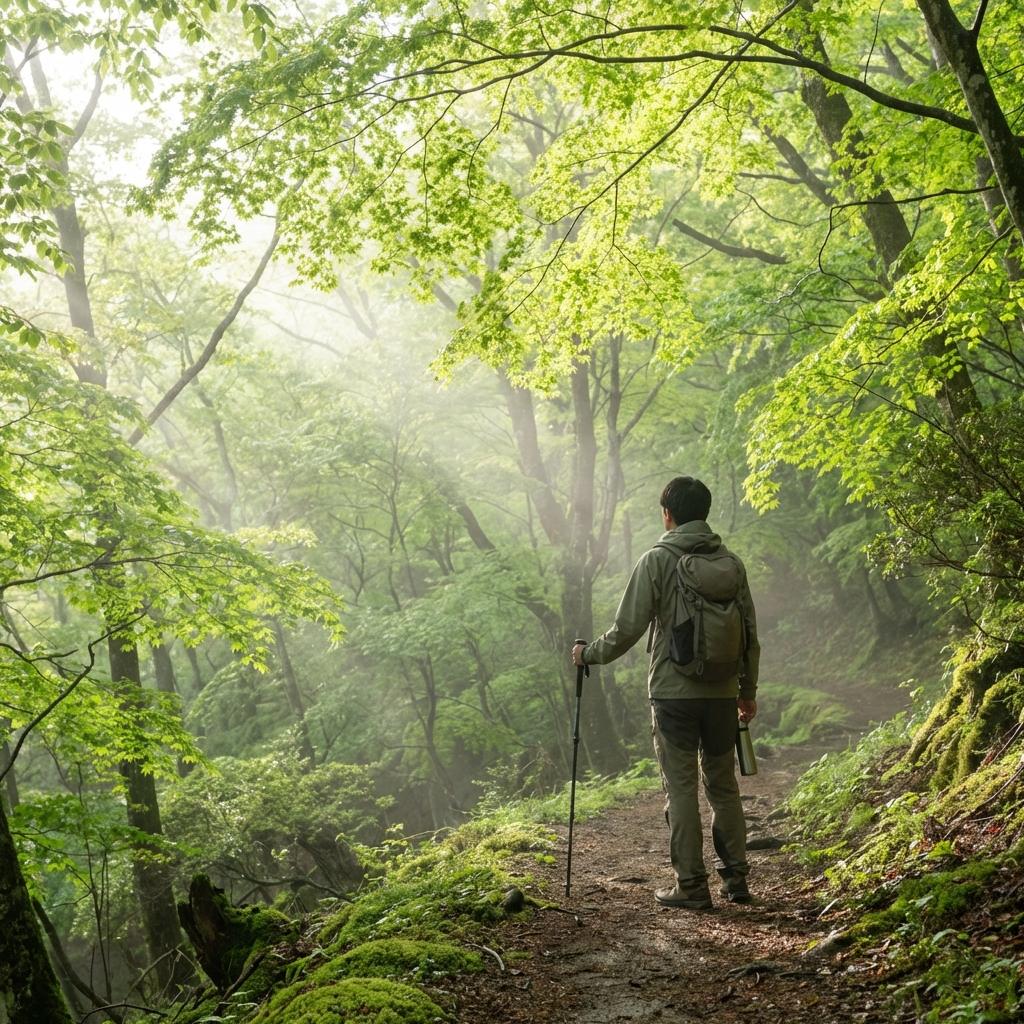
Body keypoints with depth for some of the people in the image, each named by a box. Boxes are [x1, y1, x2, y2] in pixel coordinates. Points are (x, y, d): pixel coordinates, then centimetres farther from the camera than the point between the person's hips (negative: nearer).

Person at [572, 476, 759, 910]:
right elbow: (749, 632, 10)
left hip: (673, 693, -4)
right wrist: (748, 690, 21)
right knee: (723, 785, 14)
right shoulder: (731, 562, 6)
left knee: (681, 788, 2)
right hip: (722, 693, 4)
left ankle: (691, 885, 4)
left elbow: (627, 629, -9)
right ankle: (736, 878, 16)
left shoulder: (656, 560, -7)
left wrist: (589, 654, 9)